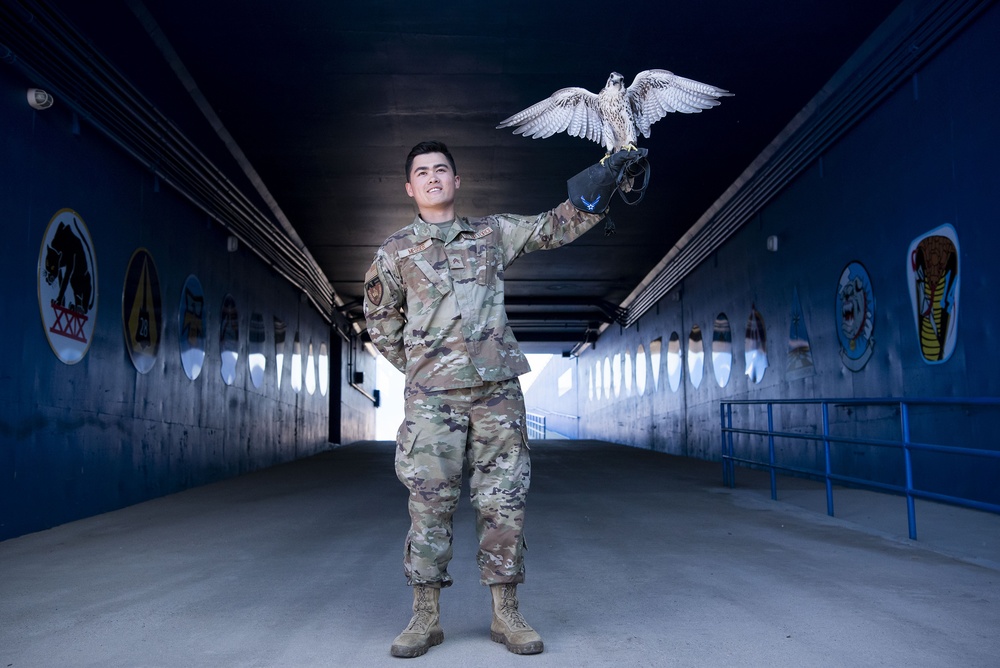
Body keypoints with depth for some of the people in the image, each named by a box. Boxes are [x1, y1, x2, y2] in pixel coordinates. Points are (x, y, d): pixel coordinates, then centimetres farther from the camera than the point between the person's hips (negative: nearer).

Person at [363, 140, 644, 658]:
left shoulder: (493, 233, 12)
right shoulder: (394, 252, 10)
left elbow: (557, 226, 8)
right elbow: (380, 320, 20)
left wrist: (605, 176, -3)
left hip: (497, 388, 1)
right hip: (431, 395, -1)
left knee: (503, 501, 2)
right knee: (429, 502, -1)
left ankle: (506, 614, 13)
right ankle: (426, 616, 10)